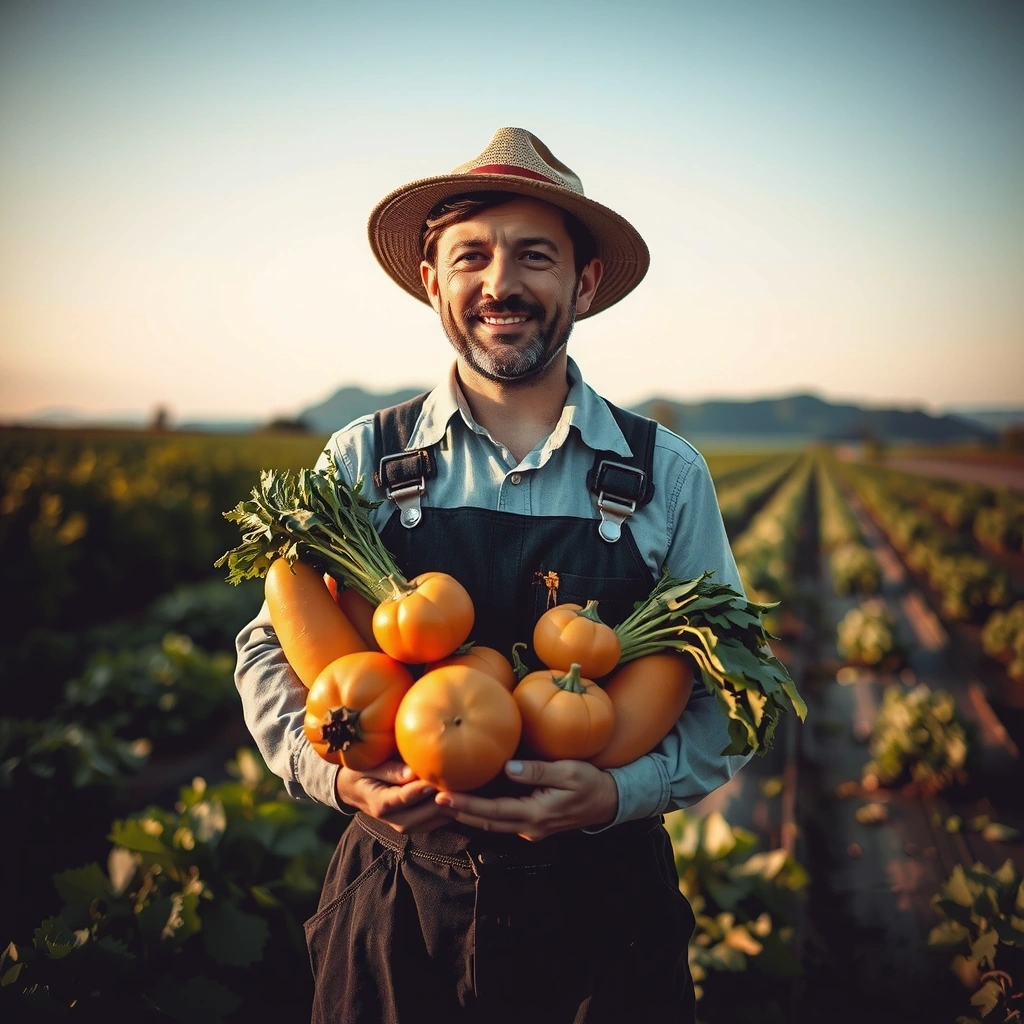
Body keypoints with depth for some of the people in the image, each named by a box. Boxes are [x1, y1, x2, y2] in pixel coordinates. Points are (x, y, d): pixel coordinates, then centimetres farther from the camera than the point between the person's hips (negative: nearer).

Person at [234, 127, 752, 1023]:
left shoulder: (669, 477, -4)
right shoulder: (359, 466, -3)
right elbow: (271, 649, 3)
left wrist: (619, 794, -17)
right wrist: (335, 774, -16)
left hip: (602, 905, 0)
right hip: (401, 905, 1)